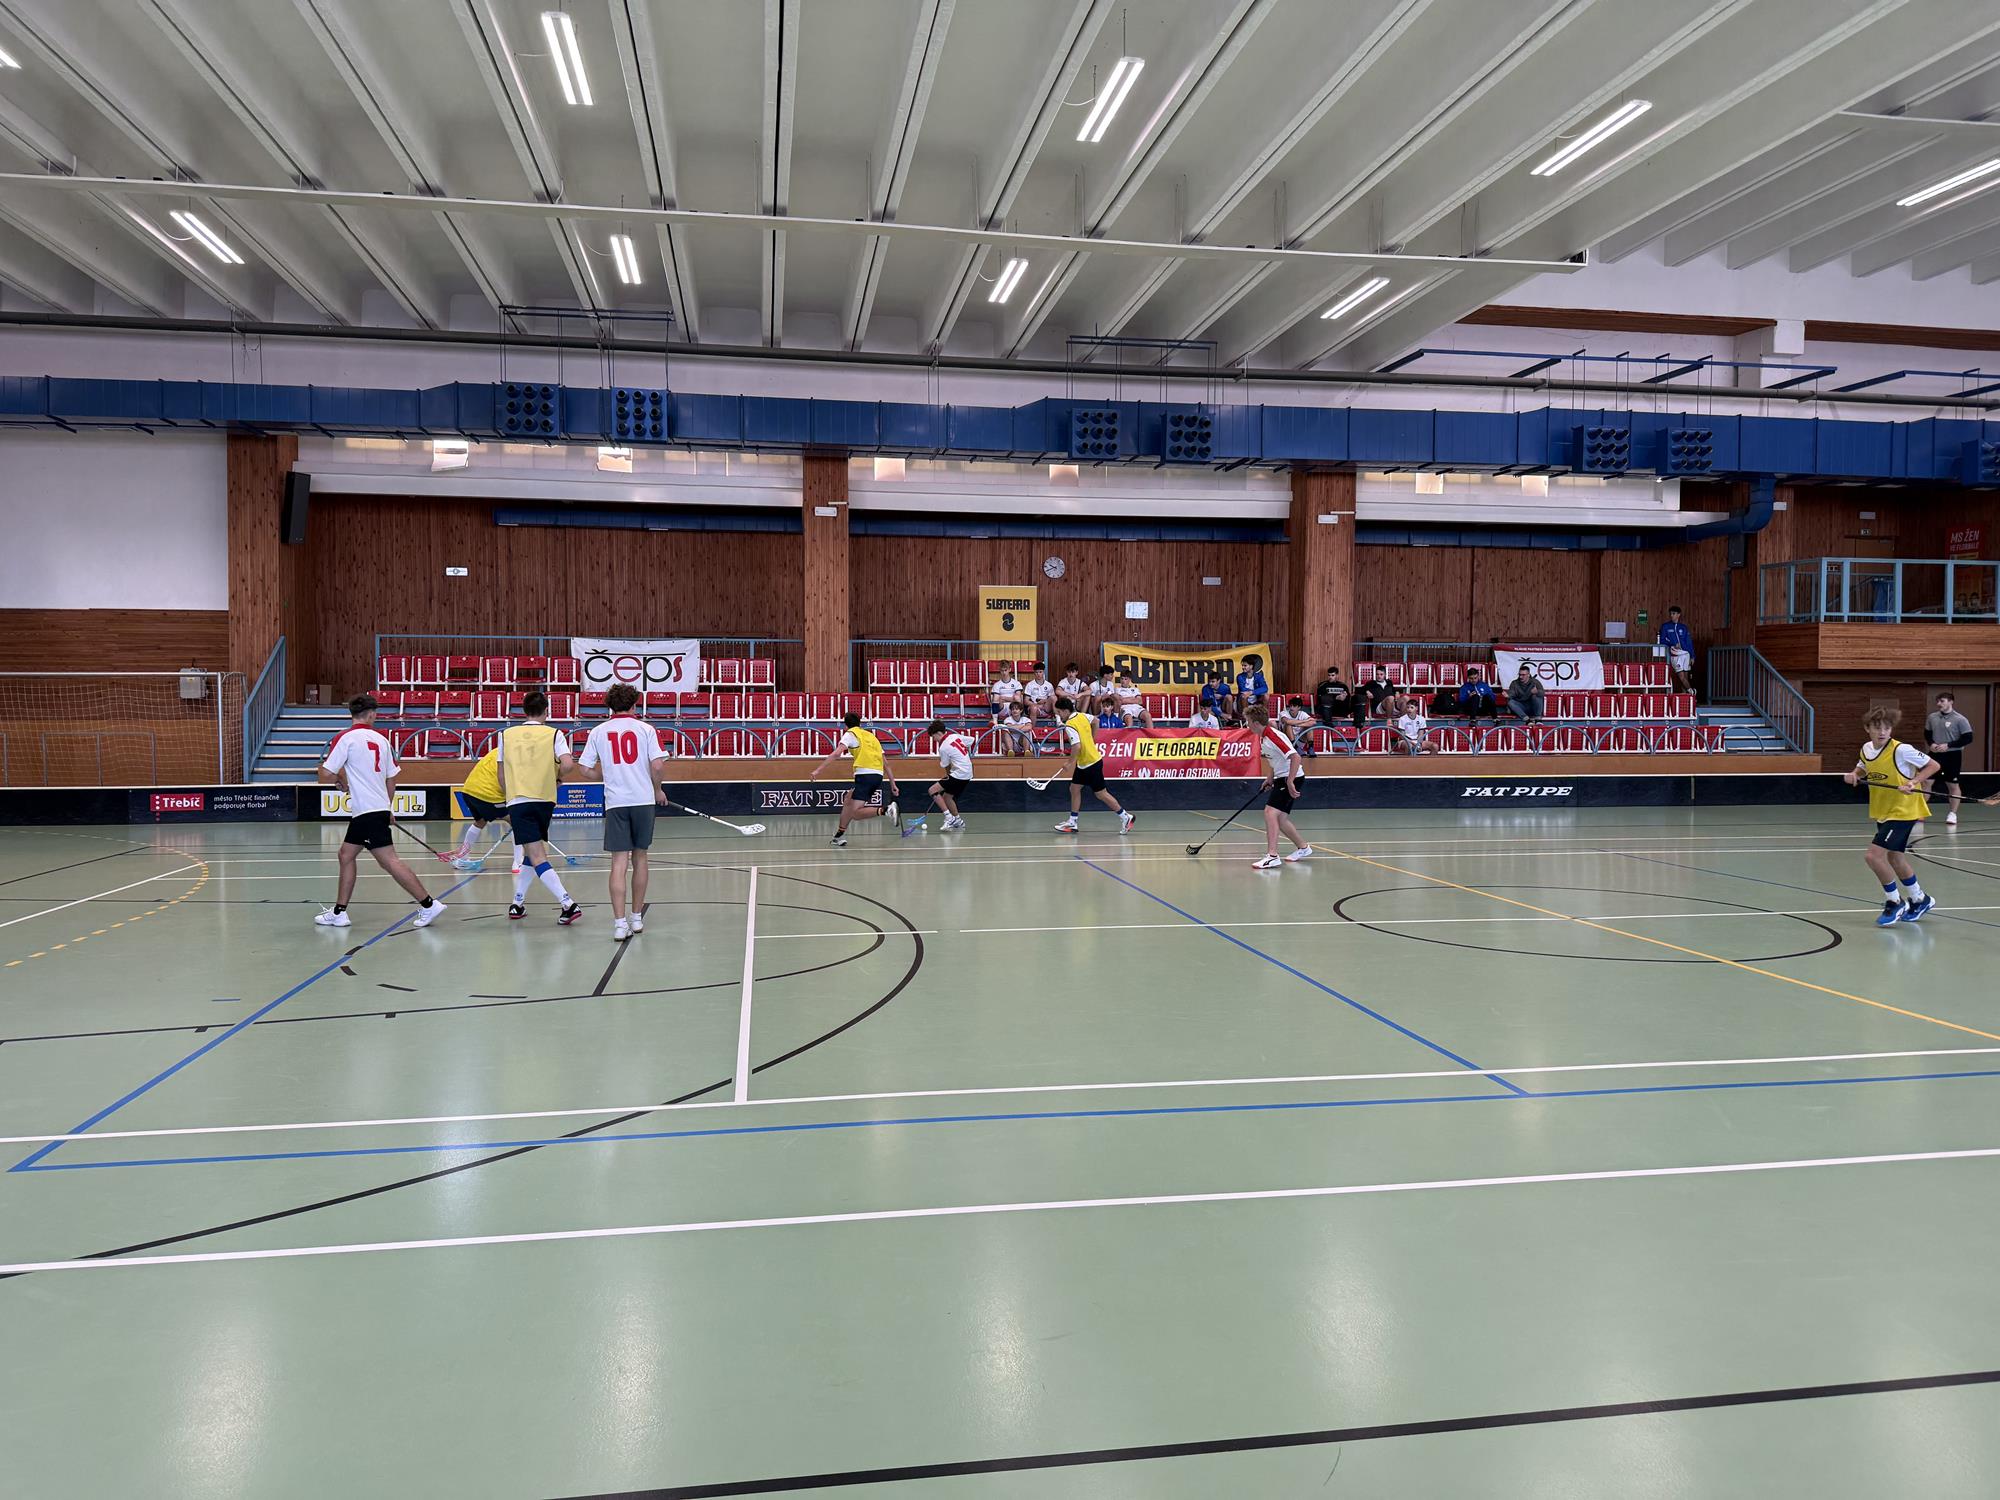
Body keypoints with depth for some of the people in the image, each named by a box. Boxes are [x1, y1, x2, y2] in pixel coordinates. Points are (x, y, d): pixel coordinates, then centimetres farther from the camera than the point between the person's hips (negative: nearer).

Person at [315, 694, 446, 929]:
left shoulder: (346, 738, -8)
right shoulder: (381, 739, 9)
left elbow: (325, 776, -10)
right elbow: (391, 778, 14)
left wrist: (340, 781, 12)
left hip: (367, 811, -7)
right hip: (380, 808, 7)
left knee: (389, 861, -9)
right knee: (346, 855, 17)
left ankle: (428, 905, -13)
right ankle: (339, 913, 21)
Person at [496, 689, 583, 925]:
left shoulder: (506, 734, 8)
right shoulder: (553, 734, 3)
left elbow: (501, 774, 12)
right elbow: (568, 765, -12)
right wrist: (556, 775, 10)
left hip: (518, 801, -1)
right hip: (545, 800, 1)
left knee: (537, 858, -6)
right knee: (533, 853, 20)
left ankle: (568, 904, -19)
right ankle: (518, 904, 24)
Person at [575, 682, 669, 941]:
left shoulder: (598, 731, 4)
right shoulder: (645, 729, 0)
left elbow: (587, 768, 4)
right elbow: (657, 766, -9)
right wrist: (658, 790, 9)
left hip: (615, 802, 0)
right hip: (643, 799, 0)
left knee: (619, 862, -2)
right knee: (639, 857, 13)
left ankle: (620, 923, -11)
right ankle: (637, 917, 23)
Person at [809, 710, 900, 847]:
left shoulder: (850, 734, 8)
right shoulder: (871, 735, 27)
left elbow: (836, 754, -9)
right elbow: (886, 764, 24)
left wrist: (818, 770, -11)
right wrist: (893, 785, 25)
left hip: (865, 774, -7)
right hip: (879, 775, 7)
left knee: (855, 813, -11)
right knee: (848, 800, 22)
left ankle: (886, 810, -28)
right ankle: (839, 835, 21)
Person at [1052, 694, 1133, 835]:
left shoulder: (1069, 726, -24)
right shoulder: (1082, 715, 2)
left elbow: (1077, 746, -33)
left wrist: (1070, 762, -19)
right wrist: (1092, 740, 24)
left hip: (1091, 764, -9)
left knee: (1101, 794, 2)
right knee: (1074, 789, 12)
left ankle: (1126, 817, 13)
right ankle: (1072, 823, 17)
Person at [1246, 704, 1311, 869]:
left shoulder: (1274, 736, -22)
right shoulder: (1262, 737, 7)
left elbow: (1295, 758, -27)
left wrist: (1290, 782, -28)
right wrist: (1270, 778, 16)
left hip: (1291, 778, -10)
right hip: (1280, 778, 10)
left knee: (1270, 812, -20)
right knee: (1280, 818, 13)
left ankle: (1272, 856, -25)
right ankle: (1303, 847, 31)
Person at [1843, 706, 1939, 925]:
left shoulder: (1901, 750, -20)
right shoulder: (1866, 749, 0)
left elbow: (1933, 765, -13)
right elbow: (1862, 768, 19)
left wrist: (1914, 782, -25)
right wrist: (1854, 774, -2)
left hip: (1903, 811, -8)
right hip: (1882, 811, 8)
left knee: (1873, 854, -17)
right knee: (1894, 856, 21)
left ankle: (1894, 902, 3)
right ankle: (1919, 900, 42)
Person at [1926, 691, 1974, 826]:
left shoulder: (1960, 720, -11)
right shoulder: (1932, 718, 4)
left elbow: (1968, 738, -12)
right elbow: (1927, 733, 17)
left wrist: (1948, 745, -19)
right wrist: (1931, 744, -4)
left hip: (1952, 756, -4)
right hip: (1935, 754, 4)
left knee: (1953, 785, 5)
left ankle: (1953, 813, 17)